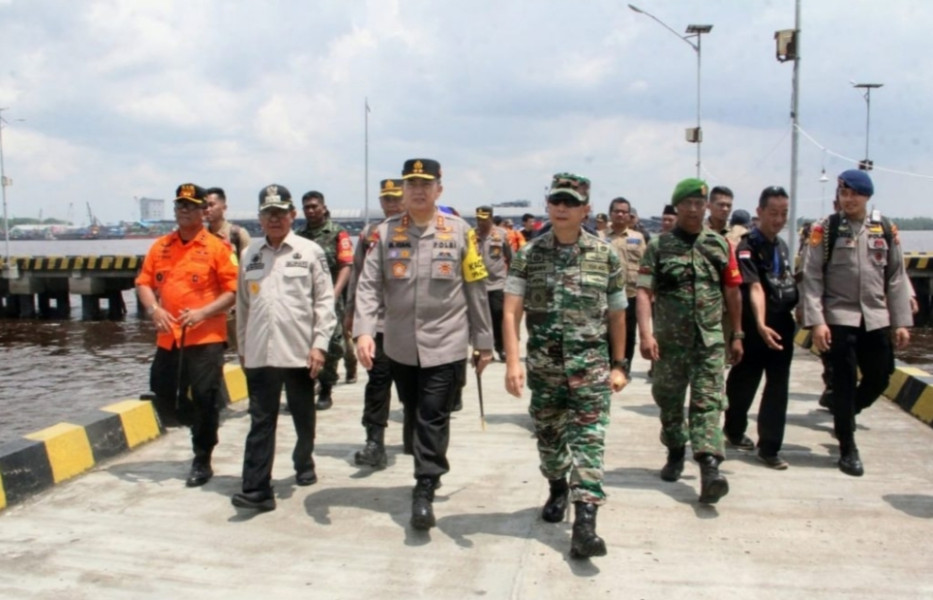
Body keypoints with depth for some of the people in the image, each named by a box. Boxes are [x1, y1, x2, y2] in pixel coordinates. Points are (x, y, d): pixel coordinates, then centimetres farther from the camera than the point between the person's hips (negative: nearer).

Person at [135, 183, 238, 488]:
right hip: (168, 339, 5)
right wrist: (154, 309, -7)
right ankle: (200, 426, 38)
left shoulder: (217, 247, -4)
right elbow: (144, 282, 12)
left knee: (205, 400, -2)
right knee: (164, 398, 9)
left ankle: (202, 462, 13)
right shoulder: (160, 247, 10)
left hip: (206, 339, -5)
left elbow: (232, 290, -6)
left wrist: (203, 313, -17)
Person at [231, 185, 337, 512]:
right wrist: (242, 347, 14)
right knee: (261, 422, -1)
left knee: (304, 418, 14)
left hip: (299, 351, -2)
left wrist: (320, 344, -9)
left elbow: (325, 301, -3)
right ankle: (257, 489, -1)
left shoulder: (310, 251, -1)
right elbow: (243, 304, 14)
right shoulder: (250, 254, 9)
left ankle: (304, 463, 37)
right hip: (259, 353, 2)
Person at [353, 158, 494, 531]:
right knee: (414, 413, 15)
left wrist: (483, 342, 3)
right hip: (400, 344, 3)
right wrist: (363, 331, -19)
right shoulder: (386, 232, 2)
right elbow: (369, 286, -5)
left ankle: (425, 490, 1)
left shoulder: (460, 232, -1)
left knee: (434, 416, -6)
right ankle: (430, 469, 35)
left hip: (445, 343, -3)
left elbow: (476, 290, 2)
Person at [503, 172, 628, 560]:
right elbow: (511, 312, -7)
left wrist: (618, 365, 7)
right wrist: (512, 362, -17)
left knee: (588, 440, -7)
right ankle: (558, 488, 42)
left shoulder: (605, 256, 0)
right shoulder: (529, 255, -1)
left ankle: (585, 524, -9)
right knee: (548, 435, 16)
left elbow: (616, 314, 7)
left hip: (590, 366, -1)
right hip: (543, 366, 2)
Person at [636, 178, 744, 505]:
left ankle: (710, 468, -14)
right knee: (669, 400, 13)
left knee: (708, 402, -7)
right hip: (669, 341, 0)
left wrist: (737, 335, 11)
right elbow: (644, 291, -7)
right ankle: (675, 453, 33)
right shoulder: (658, 246, 0)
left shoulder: (720, 245, 6)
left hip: (710, 341, 0)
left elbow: (732, 292, 11)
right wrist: (645, 334, -17)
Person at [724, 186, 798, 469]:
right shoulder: (747, 247, -14)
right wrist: (760, 324, -37)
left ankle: (769, 447, 11)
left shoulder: (782, 246, 11)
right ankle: (734, 429, 33)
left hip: (783, 326, 6)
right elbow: (755, 288, -26)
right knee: (744, 382, 11)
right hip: (755, 328, -6)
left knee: (778, 389, 4)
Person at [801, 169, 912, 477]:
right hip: (839, 318, -3)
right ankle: (847, 449, 16)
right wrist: (816, 321, -14)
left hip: (876, 319, 4)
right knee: (845, 382, 2)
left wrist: (901, 322, 5)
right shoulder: (825, 229, -4)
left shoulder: (885, 229, 6)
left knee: (879, 378, 10)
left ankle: (845, 416, 39)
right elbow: (811, 278, -7)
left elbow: (896, 277, 8)